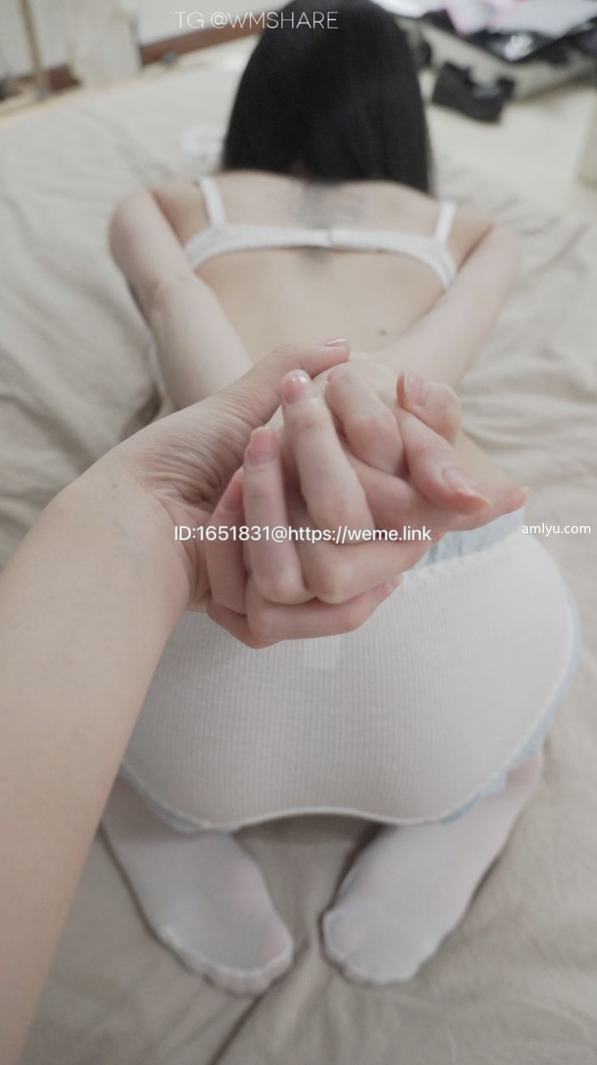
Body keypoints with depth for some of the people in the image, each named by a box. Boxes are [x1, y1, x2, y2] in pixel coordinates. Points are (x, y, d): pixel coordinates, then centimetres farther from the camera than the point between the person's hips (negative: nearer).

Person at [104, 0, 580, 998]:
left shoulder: (165, 202, 25)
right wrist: (368, 394, -14)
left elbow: (170, 297, 3)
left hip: (192, 583, 0)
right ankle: (461, 813, 9)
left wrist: (258, 438, -14)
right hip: (459, 599, 1)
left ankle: (173, 819, 10)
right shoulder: (473, 229, 26)